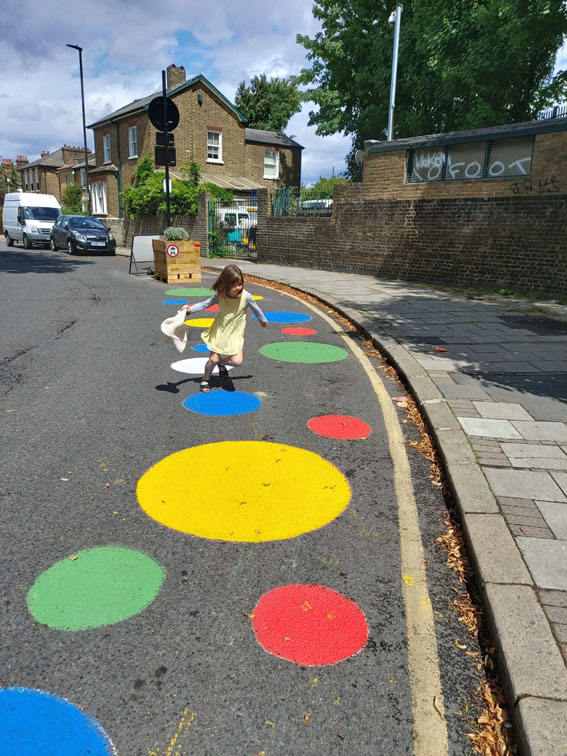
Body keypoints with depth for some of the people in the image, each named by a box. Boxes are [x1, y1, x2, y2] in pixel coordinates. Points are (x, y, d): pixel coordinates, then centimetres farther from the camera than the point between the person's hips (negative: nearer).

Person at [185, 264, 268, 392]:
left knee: (237, 361, -15)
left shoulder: (245, 296, -18)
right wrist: (190, 309, -16)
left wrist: (263, 321, 17)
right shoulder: (220, 296, -14)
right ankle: (205, 380, 27)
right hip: (219, 331, 0)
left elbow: (255, 309, 0)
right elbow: (205, 304, -1)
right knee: (213, 359, -3)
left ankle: (221, 363, 19)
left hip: (235, 334, 0)